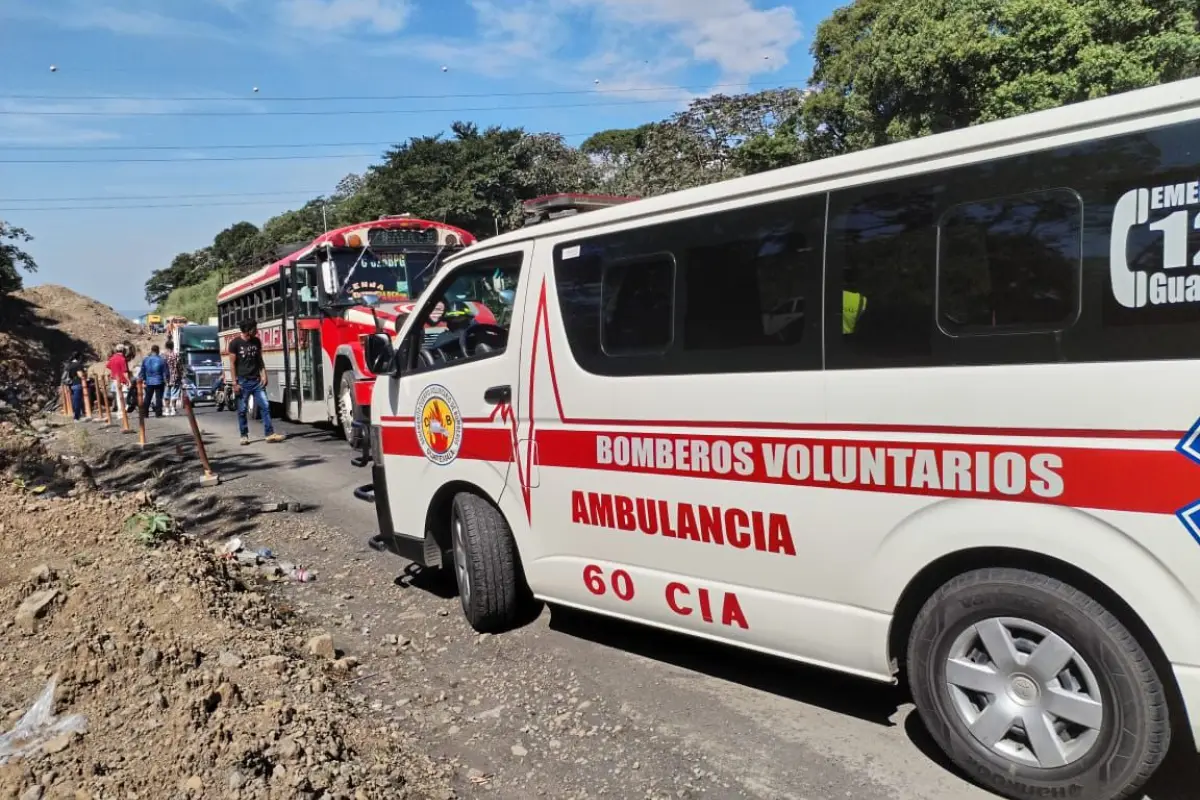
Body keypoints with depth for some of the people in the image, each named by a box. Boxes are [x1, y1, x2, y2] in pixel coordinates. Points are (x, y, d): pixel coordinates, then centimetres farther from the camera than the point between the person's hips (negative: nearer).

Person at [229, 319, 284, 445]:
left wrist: (264, 375, 4)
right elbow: (233, 364, -5)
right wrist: (235, 383, -9)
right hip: (243, 382, -4)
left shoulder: (257, 342, 7)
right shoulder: (235, 343, -5)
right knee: (242, 410, 3)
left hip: (257, 380, 4)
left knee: (265, 406, -4)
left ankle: (270, 434, -3)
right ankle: (244, 436, 13)